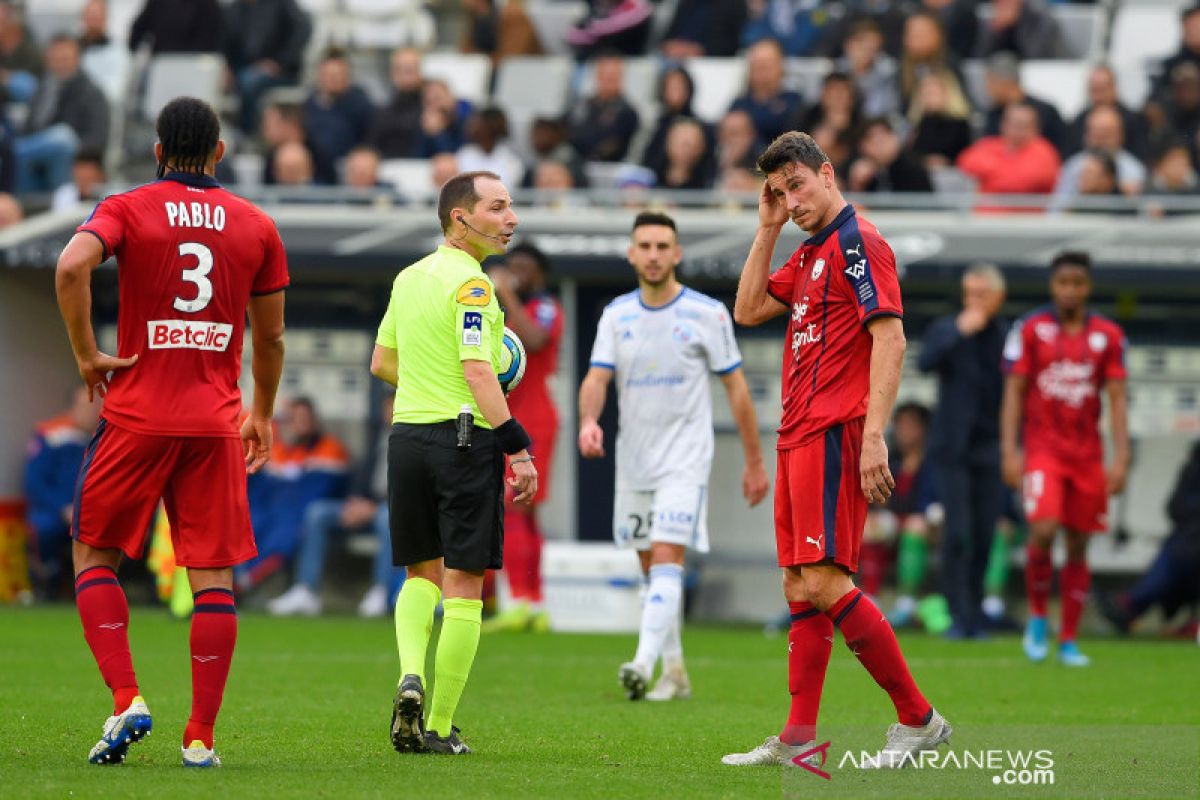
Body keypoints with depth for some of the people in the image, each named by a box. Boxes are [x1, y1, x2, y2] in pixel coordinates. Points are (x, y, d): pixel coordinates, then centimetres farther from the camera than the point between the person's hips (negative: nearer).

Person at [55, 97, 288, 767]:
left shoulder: (129, 210, -1)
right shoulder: (256, 226, 7)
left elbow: (72, 265, -21)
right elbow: (271, 338, 13)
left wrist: (87, 354, -10)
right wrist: (262, 414, 27)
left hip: (137, 416, -2)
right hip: (216, 422, 2)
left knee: (95, 553, 12)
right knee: (214, 574, 3)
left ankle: (126, 700, -4)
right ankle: (201, 736, -1)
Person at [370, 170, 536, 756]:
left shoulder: (410, 278, 12)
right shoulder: (470, 284, -12)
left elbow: (382, 362, 19)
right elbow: (477, 372, -20)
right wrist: (519, 448, -20)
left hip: (407, 436, 7)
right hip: (465, 436, -7)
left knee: (422, 572, 19)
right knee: (463, 585, 0)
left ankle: (410, 674, -7)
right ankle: (439, 728, 0)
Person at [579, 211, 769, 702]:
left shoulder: (707, 313, -5)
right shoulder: (617, 315, 4)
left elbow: (736, 387, 0)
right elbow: (597, 377, -5)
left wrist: (754, 462, 0)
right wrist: (588, 421, -28)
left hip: (685, 462, -5)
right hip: (633, 460, 5)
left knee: (667, 557, -18)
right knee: (651, 567, 10)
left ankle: (644, 664, -29)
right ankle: (674, 672, 20)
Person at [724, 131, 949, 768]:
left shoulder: (858, 243, -10)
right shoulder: (810, 254, 19)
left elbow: (889, 342, -16)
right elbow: (749, 310, 22)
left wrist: (873, 436, -23)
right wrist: (767, 230, 15)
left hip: (833, 435, -10)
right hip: (799, 434, 10)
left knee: (825, 582, -16)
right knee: (800, 587, 8)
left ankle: (918, 719, -11)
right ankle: (798, 739, 9)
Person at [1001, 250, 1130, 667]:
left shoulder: (1108, 336, 5)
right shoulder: (1030, 329, 0)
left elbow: (1117, 399, 5)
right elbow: (1013, 393, 1)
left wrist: (1120, 457, -3)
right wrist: (1009, 451, -7)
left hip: (1087, 453, 2)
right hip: (1042, 446, -2)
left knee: (1079, 544, 4)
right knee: (1044, 529, -20)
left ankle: (1068, 640, 13)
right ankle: (1036, 617, 2)